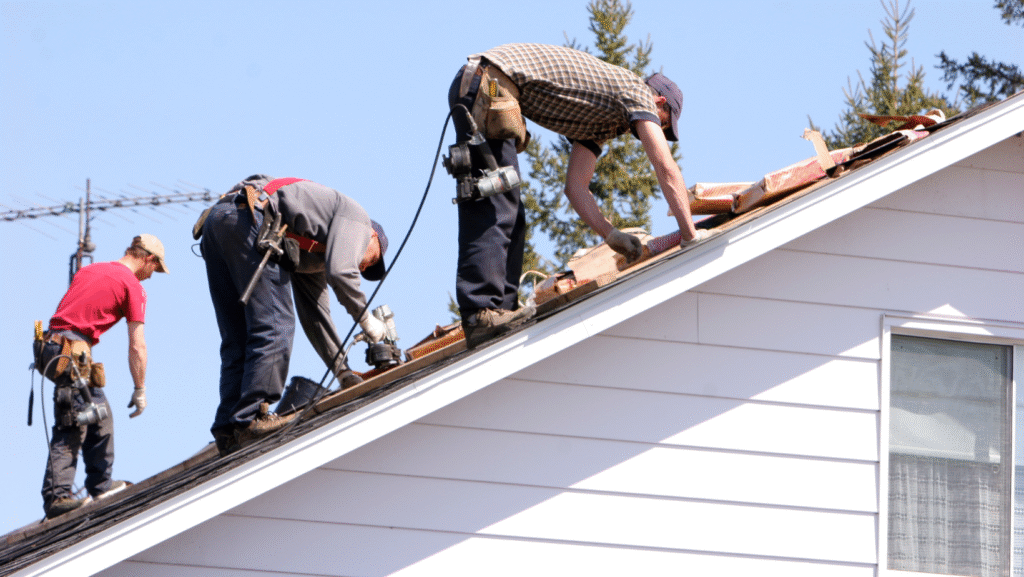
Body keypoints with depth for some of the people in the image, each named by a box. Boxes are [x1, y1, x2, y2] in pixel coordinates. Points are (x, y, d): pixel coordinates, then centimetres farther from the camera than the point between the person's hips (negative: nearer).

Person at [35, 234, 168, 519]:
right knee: (71, 426, -12)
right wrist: (140, 391, 4)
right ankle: (57, 496, -20)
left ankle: (101, 484, 23)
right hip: (72, 351, -8)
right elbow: (137, 347, -2)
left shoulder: (88, 270, 22)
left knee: (99, 415, 18)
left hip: (51, 343, 8)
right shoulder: (133, 286, 0)